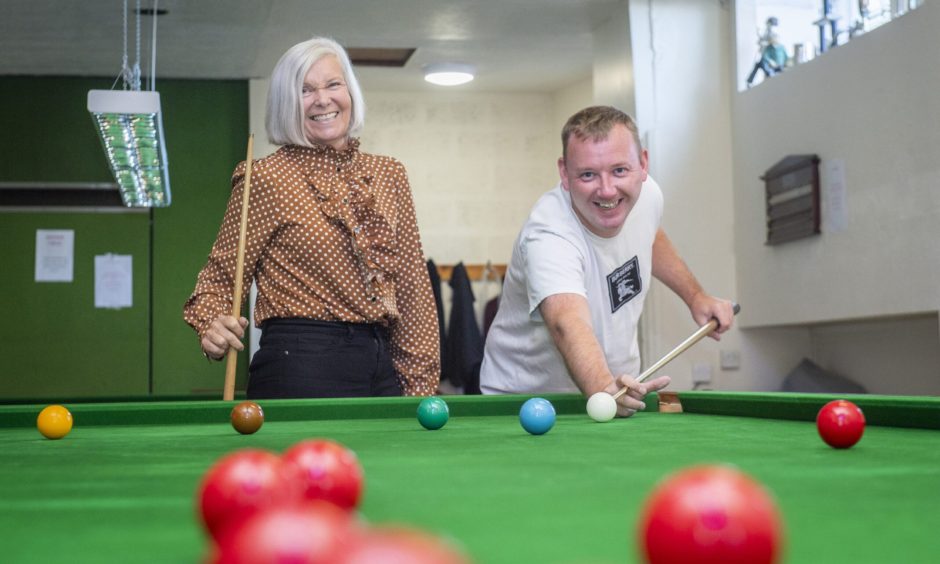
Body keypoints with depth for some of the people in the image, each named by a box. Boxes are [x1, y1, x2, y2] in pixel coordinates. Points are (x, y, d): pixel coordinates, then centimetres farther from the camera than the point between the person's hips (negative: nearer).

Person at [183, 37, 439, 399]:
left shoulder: (389, 175, 10)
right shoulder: (266, 179, -4)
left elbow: (413, 288, 11)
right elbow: (221, 278, -1)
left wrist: (421, 384, 6)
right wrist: (213, 328, -23)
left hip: (383, 367, 5)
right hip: (301, 370, -5)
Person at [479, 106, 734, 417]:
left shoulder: (647, 195, -8)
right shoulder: (547, 236, -29)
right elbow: (568, 324, -45)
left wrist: (695, 295, 10)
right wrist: (604, 388, -61)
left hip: (619, 383, 4)